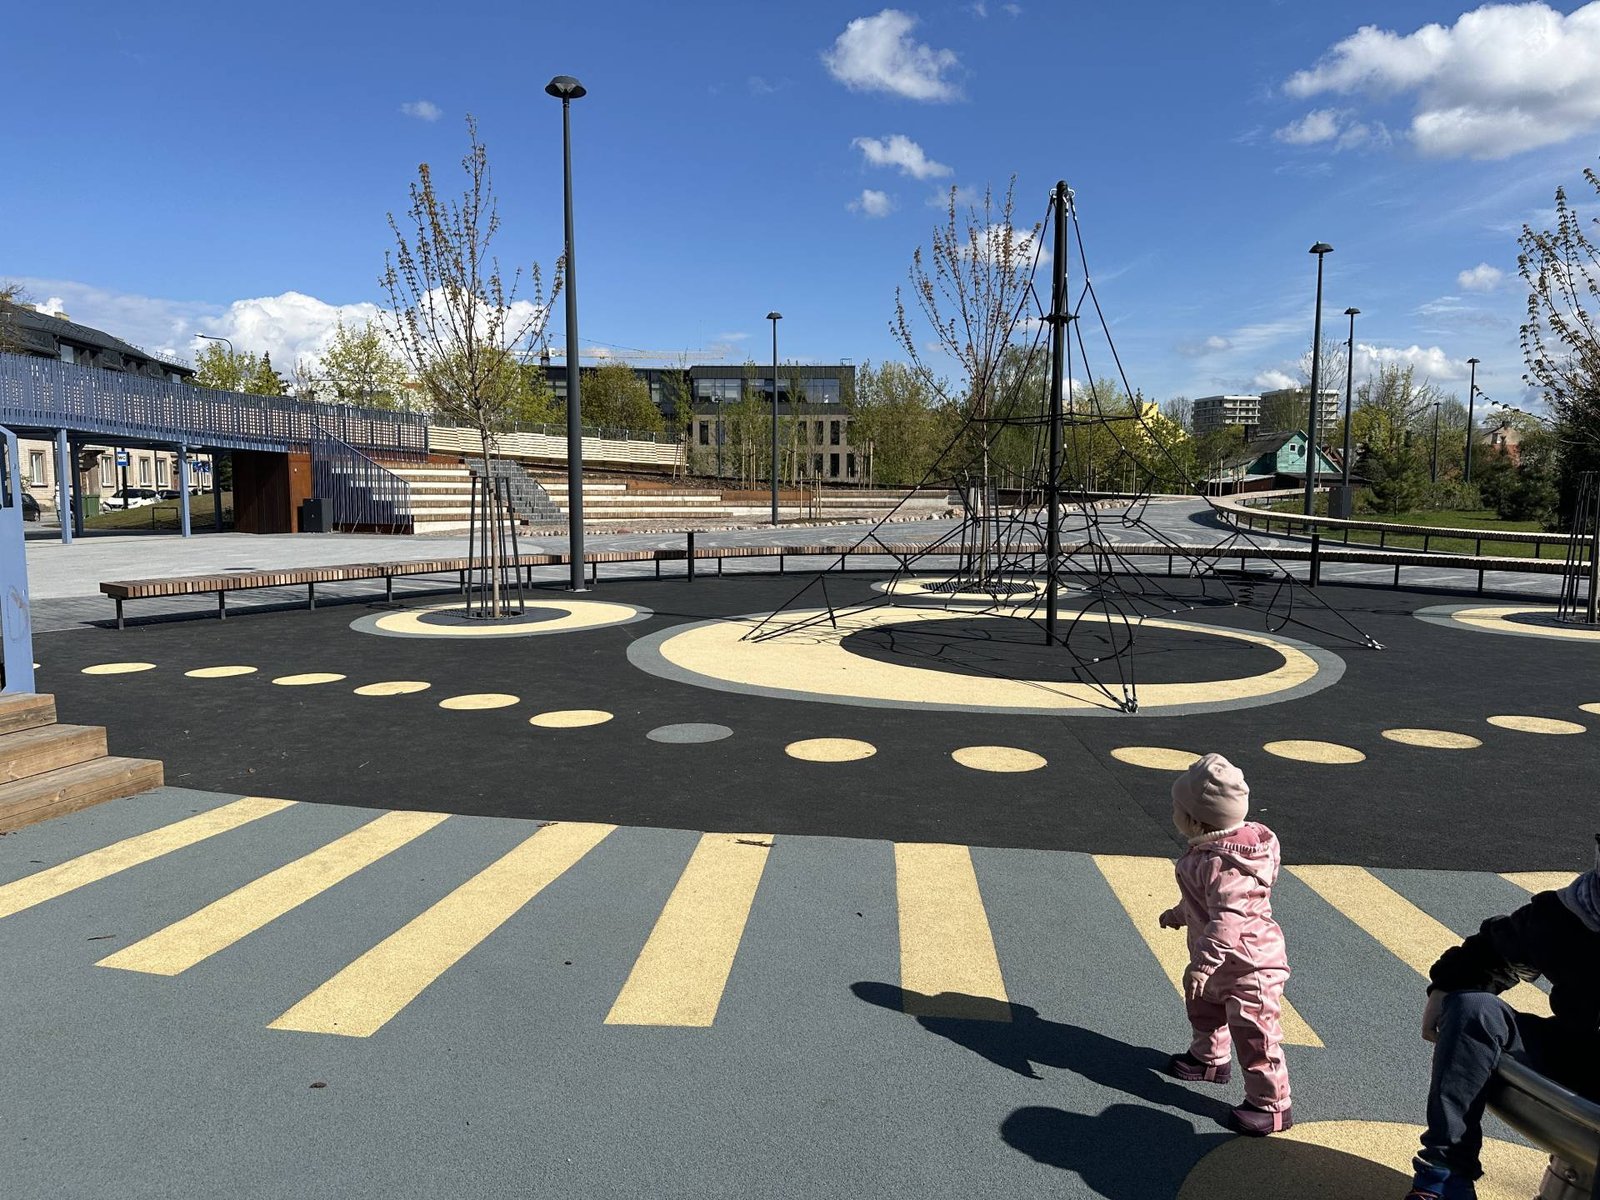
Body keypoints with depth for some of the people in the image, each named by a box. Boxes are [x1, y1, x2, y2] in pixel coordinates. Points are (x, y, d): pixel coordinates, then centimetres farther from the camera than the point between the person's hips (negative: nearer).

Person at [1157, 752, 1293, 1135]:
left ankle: (1272, 1104, 13)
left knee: (1253, 1033, -2)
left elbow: (1228, 918, -40)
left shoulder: (1222, 863, -33)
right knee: (1203, 1005, 28)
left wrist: (1203, 964, -42)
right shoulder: (1204, 850, 1)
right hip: (1225, 963, 11)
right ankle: (1209, 1059, 51)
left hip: (1249, 963, -11)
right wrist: (1180, 913, 32)